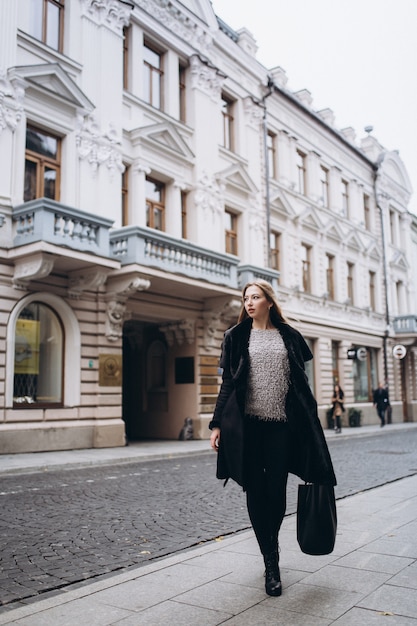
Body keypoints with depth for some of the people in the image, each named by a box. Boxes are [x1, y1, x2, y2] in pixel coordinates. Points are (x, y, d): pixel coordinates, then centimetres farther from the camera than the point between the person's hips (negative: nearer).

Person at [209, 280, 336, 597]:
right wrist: (217, 424, 0)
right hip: (247, 425, 0)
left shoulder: (289, 336, 8)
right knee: (256, 492, 2)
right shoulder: (236, 337, 7)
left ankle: (271, 547, 32)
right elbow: (228, 383, 6)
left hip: (283, 424, 0)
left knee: (277, 491, 5)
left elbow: (301, 381, 10)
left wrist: (312, 422, 5)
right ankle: (271, 564, 14)